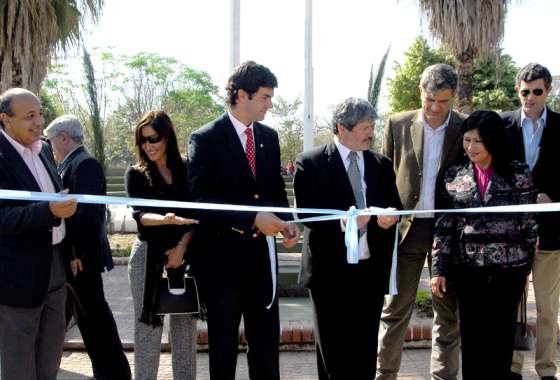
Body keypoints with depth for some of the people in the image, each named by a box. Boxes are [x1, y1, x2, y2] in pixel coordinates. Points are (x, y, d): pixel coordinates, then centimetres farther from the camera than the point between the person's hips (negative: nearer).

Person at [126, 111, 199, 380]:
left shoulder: (187, 170, 4)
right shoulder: (136, 174, 1)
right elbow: (139, 215, -14)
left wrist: (181, 247, -10)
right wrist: (166, 219, -33)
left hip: (184, 253, 1)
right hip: (148, 255, -1)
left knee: (185, 324, 7)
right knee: (147, 326, 3)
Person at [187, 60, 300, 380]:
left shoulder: (269, 137, 8)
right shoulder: (206, 139, -11)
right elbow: (200, 200, -18)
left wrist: (286, 221, -5)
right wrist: (251, 218, -25)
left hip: (260, 254, 5)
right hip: (221, 257, -5)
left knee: (267, 340, 12)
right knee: (223, 342, 10)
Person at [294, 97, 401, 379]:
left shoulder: (382, 165, 11)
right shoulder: (311, 163, -3)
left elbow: (395, 208, 12)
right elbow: (307, 213, -10)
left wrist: (389, 217, -11)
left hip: (372, 270, 4)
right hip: (331, 271, -4)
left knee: (365, 351, 10)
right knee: (333, 354, 5)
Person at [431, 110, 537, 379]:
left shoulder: (518, 173, -3)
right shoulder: (454, 176, 3)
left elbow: (529, 223, 2)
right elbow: (445, 226, 4)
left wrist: (526, 263, 3)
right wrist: (439, 269, 0)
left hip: (508, 267, -1)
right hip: (467, 267, 2)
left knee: (501, 334, 7)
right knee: (471, 335, 7)